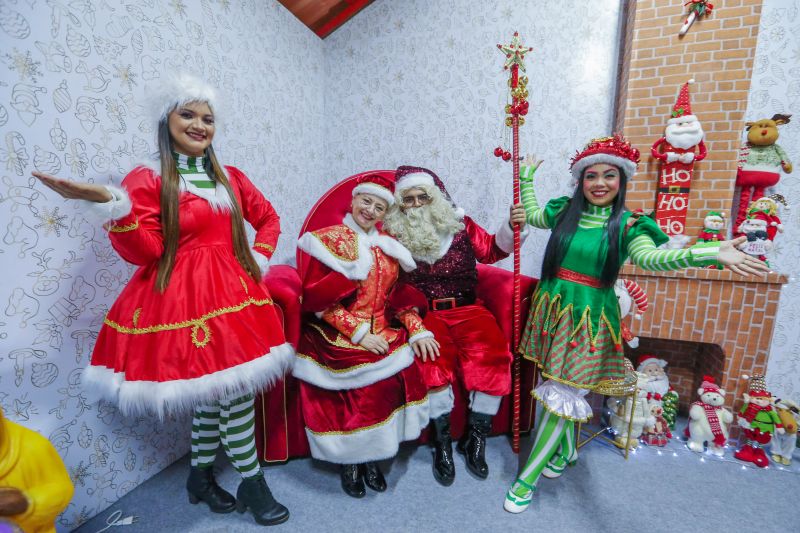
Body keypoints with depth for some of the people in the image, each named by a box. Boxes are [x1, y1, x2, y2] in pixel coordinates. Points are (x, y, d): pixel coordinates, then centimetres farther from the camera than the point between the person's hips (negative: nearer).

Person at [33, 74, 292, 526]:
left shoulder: (230, 177, 12)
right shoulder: (148, 179, -3)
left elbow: (269, 218, 20)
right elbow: (144, 252, -11)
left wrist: (260, 259, 8)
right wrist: (113, 205, -24)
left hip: (230, 293, 6)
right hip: (183, 299, -6)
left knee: (217, 389, 13)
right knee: (235, 388, -5)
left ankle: (201, 477, 36)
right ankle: (253, 483, 18)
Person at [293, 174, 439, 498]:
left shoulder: (389, 246, 12)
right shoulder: (330, 239, -2)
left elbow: (400, 295, 12)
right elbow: (318, 299, -9)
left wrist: (417, 330, -4)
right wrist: (358, 332, -15)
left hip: (382, 331, 4)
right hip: (338, 334, -4)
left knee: (405, 371, -18)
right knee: (375, 377, -22)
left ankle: (371, 455, 4)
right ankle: (350, 460, 4)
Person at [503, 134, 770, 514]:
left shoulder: (628, 225, -4)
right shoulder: (565, 211, 6)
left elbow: (650, 257, -23)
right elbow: (532, 215, 24)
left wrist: (712, 253, -37)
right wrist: (527, 178, 27)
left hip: (589, 320, -3)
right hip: (553, 311, 4)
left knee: (562, 396, 0)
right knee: (559, 391, 14)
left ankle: (527, 478, 16)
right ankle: (566, 451, 41)